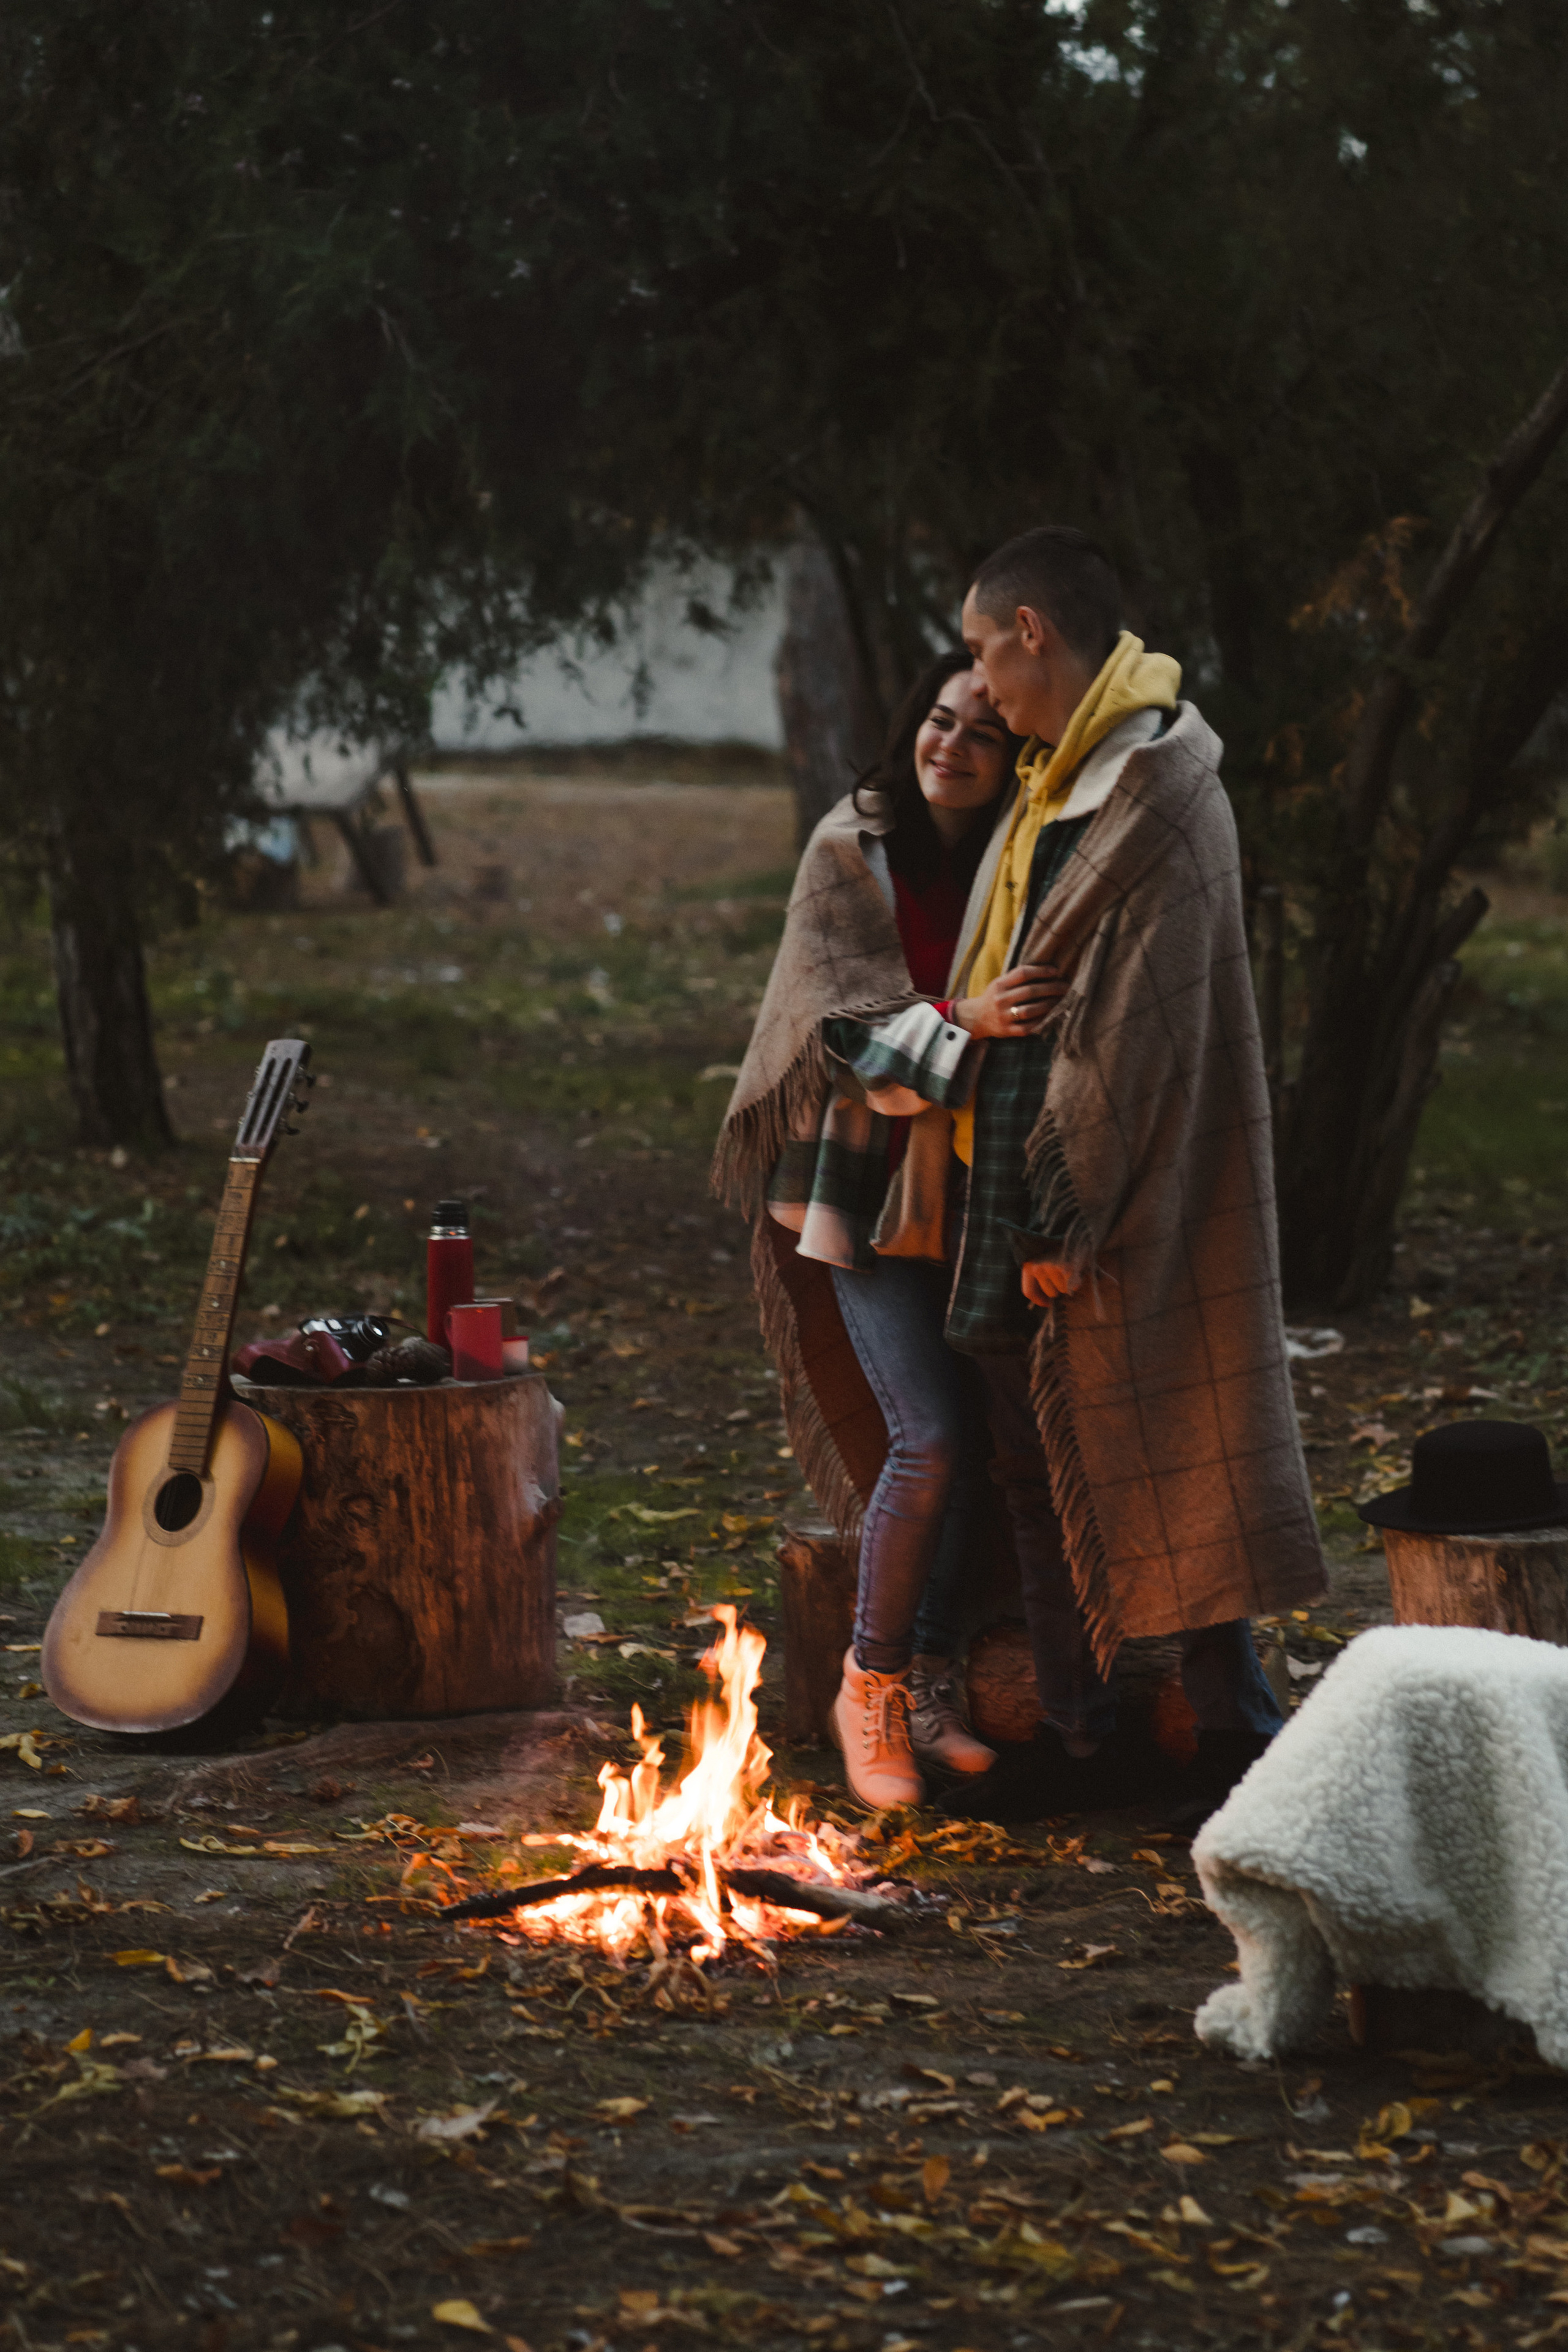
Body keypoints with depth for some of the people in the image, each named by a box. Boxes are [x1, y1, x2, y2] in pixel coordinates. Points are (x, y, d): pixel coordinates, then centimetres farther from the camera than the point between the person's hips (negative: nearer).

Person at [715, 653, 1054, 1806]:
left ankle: (930, 1684, 16)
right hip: (873, 1182, -4)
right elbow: (851, 1021, -15)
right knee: (933, 1435, -14)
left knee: (973, 1431, 2)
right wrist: (965, 1022, -31)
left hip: (974, 1183, 4)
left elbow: (1053, 1025, 9)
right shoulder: (851, 852, -6)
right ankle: (871, 1681, 3)